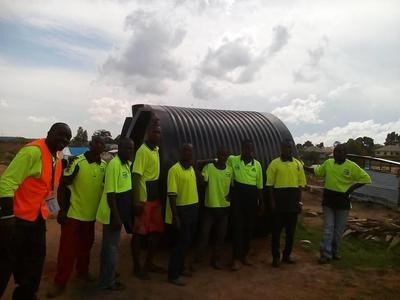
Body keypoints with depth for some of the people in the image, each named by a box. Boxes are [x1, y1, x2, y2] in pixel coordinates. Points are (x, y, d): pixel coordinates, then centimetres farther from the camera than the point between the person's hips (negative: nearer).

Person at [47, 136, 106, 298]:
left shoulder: (105, 166, 1)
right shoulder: (77, 162, -14)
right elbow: (63, 185, -11)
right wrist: (62, 210, -13)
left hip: (91, 214, 5)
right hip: (74, 213, -5)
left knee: (86, 245, 19)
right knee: (68, 248, 2)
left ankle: (83, 271, 38)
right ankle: (60, 282, 16)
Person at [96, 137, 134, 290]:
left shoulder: (127, 163, 8)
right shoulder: (114, 164, -20)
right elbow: (110, 193, -23)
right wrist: (116, 216, -22)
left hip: (121, 212, 9)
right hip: (113, 214, -9)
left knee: (111, 245, 20)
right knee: (111, 247, 3)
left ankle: (108, 276, 35)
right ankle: (107, 282, 17)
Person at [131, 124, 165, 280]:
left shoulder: (156, 149, 12)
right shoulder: (143, 151, -14)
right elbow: (136, 176, -19)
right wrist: (136, 201, -23)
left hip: (155, 198, 9)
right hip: (144, 199, -9)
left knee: (156, 231, 13)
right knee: (139, 233, 4)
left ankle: (149, 263, 28)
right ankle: (137, 267, 17)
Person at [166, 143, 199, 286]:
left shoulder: (191, 168, 9)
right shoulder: (174, 170, -16)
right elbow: (172, 195, -20)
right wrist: (175, 217, -22)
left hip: (193, 209, 8)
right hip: (182, 210, -8)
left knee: (186, 241, 18)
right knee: (180, 242, -1)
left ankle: (180, 267, 34)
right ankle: (173, 275, 12)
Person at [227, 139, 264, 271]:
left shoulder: (257, 164, 3)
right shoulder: (233, 160, -3)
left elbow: (259, 186, 8)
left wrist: (261, 202, 10)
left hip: (252, 197, 2)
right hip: (238, 196, -2)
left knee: (249, 227, 10)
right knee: (238, 227, -1)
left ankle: (245, 254, 27)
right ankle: (236, 258, 9)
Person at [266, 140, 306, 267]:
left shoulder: (298, 164, 7)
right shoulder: (274, 164, -4)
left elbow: (300, 184, 10)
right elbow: (270, 184, -3)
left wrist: (299, 201, 5)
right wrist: (272, 201, -8)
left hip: (293, 200, 4)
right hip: (279, 199, -3)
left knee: (291, 230, 12)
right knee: (276, 229, 3)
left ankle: (287, 255, 26)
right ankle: (276, 256, 15)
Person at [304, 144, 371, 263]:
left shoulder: (352, 166, -7)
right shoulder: (328, 163, 2)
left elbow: (366, 178, -2)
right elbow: (317, 171, 17)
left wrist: (351, 188, -9)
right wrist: (303, 167, 11)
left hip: (343, 200, -1)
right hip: (328, 199, 1)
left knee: (339, 229, 12)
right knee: (328, 228, 1)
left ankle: (335, 252, 29)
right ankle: (326, 254, 6)